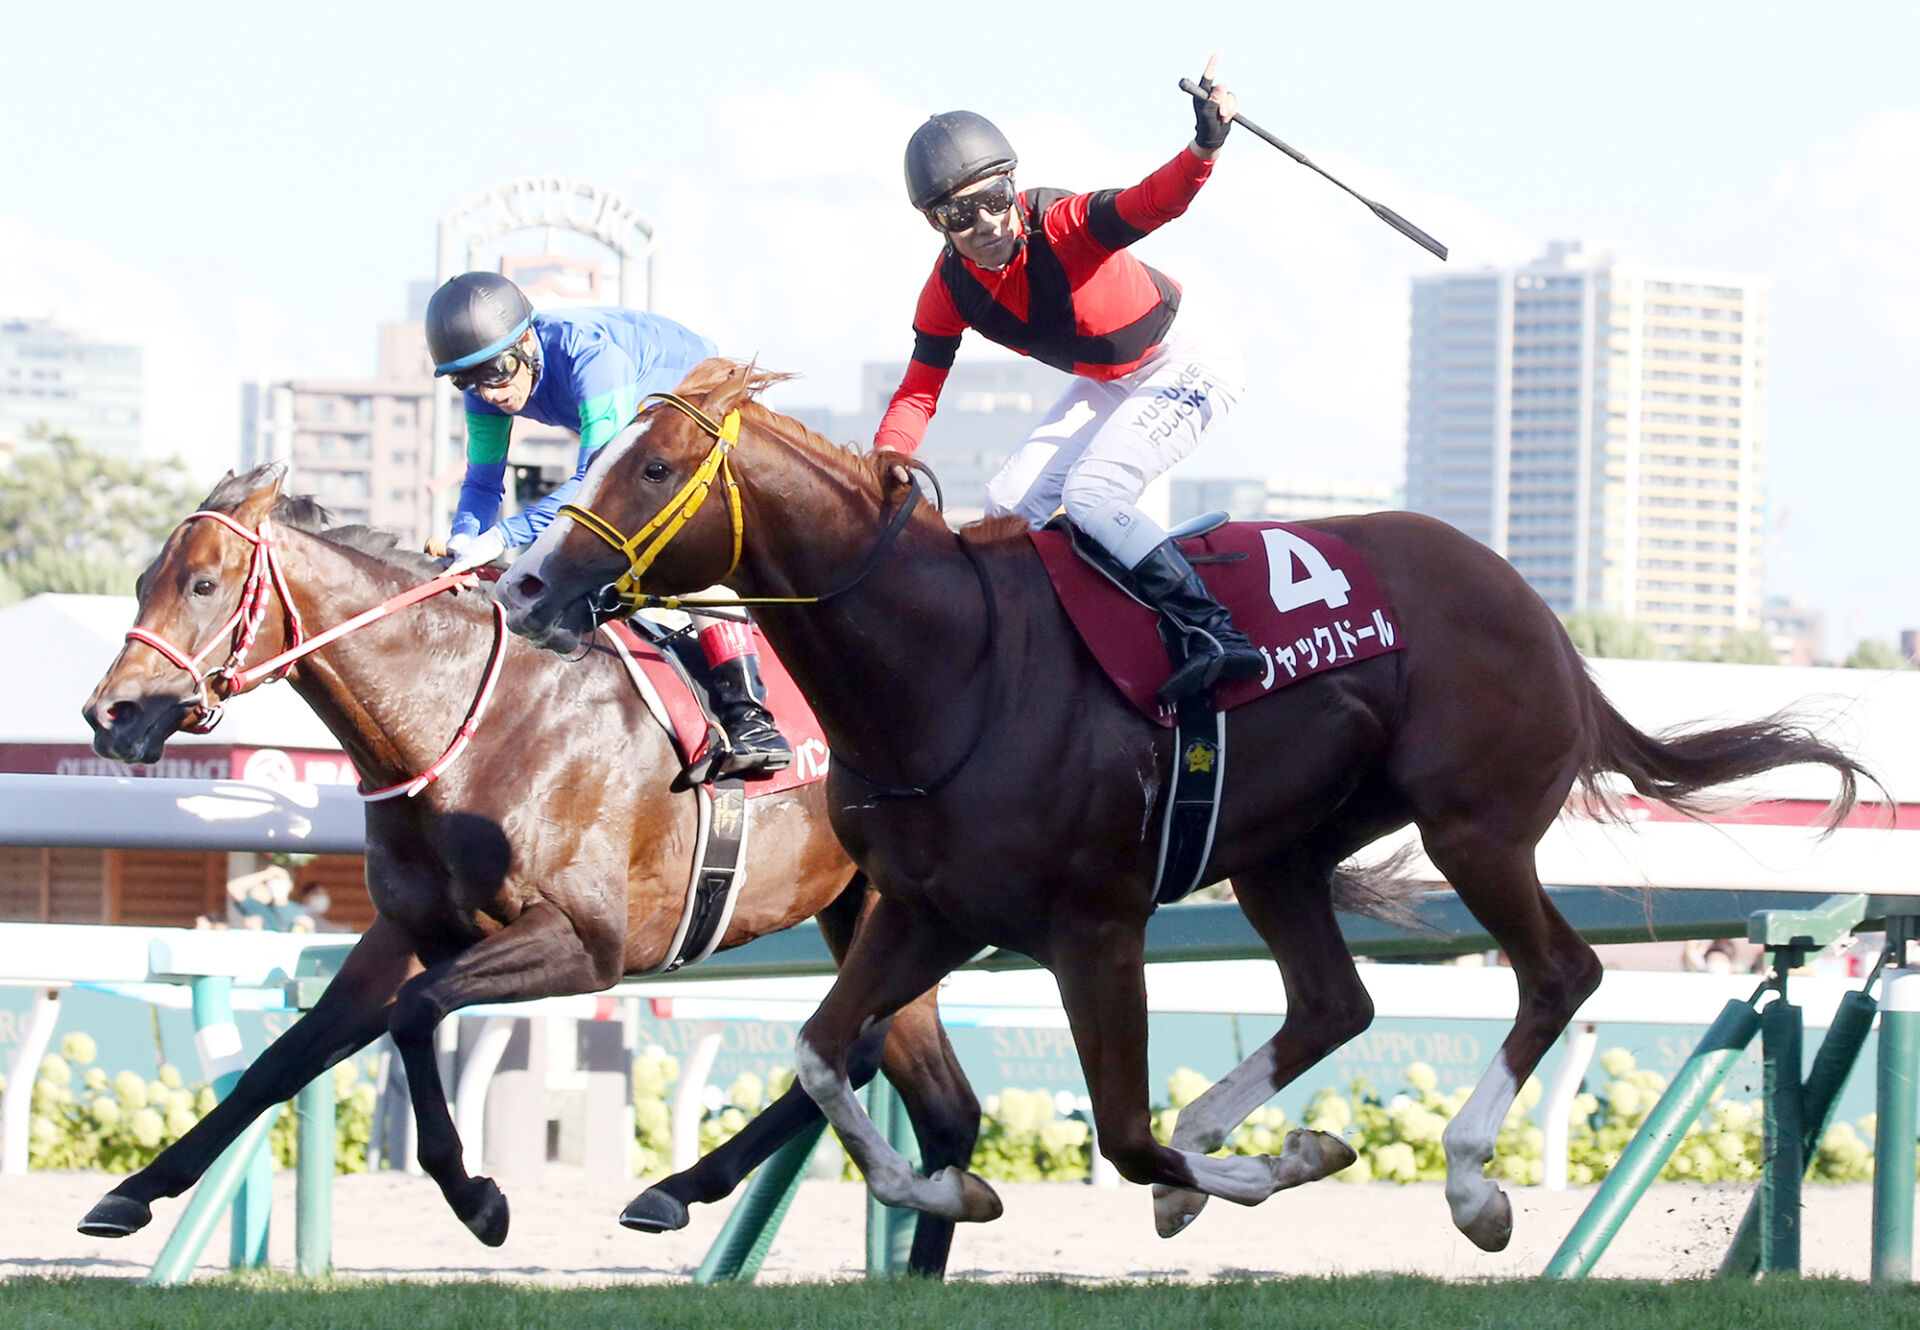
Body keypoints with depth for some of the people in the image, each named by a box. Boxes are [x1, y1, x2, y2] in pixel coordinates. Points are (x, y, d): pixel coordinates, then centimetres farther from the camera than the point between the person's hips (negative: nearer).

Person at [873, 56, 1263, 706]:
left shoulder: (1062, 225, -32)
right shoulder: (949, 291, -13)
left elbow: (1151, 202, -49)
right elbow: (919, 391, -6)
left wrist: (1204, 148, -70)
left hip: (1188, 364, -8)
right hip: (1106, 384, 8)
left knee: (1090, 493, -24)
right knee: (1009, 502, 0)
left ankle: (1214, 634, -23)